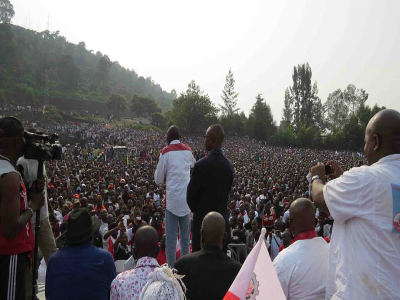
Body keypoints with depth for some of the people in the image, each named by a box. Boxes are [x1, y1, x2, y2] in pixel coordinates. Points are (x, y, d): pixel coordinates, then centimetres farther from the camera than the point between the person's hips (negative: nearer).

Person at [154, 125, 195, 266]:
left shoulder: (165, 152, -4)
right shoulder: (188, 150, 7)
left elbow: (158, 180, 0)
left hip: (172, 199, -4)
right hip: (187, 198, 4)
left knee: (171, 238, 2)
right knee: (185, 236, 15)